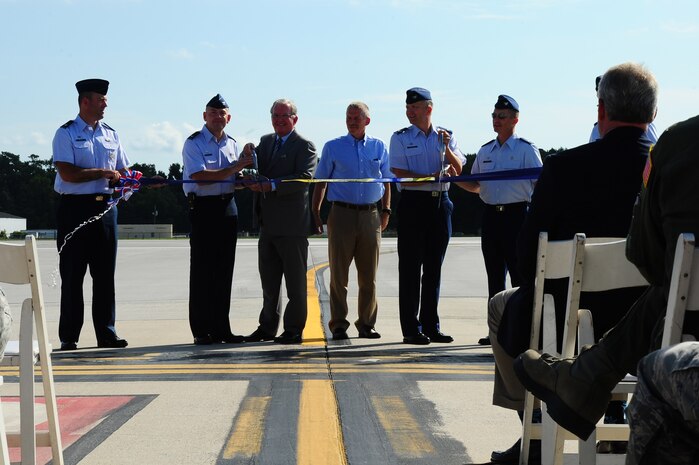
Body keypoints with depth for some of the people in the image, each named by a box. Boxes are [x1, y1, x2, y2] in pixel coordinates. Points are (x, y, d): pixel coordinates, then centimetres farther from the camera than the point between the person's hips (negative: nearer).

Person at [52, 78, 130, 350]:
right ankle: (69, 337, 5)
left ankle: (106, 334, 11)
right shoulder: (66, 134, -3)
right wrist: (104, 173, -11)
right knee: (72, 275, 0)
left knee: (105, 274, 6)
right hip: (75, 208, -5)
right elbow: (67, 173, -14)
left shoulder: (111, 135, 15)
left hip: (104, 207, 5)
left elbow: (123, 173, 16)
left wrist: (121, 181, -8)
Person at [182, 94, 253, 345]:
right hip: (203, 209, -6)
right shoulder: (193, 143, -4)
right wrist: (233, 169, -17)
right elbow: (200, 176, -16)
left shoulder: (231, 144, 17)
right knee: (202, 271, -4)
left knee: (224, 271, 7)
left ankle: (221, 329, 12)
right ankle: (202, 331, 0)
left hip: (228, 208, 6)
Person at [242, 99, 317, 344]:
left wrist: (271, 185, -27)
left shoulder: (304, 146, -7)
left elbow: (304, 178, -20)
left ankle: (294, 330, 8)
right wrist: (248, 154, -6)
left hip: (292, 224, -7)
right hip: (268, 223, 7)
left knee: (295, 280, 2)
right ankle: (268, 327, 22)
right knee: (269, 278, 13)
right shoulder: (266, 141, 16)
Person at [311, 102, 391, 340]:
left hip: (370, 215, 2)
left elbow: (387, 181, 18)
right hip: (342, 213, -2)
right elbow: (320, 182, 7)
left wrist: (386, 211, 10)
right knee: (339, 274, -2)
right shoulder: (333, 147, 5)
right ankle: (338, 324, 4)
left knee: (368, 275, 5)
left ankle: (366, 324, 12)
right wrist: (315, 212, 1)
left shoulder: (379, 147, 11)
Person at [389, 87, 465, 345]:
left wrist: (447, 149, -15)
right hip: (413, 203, -3)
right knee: (411, 267, -3)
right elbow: (402, 176, -6)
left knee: (434, 267, 7)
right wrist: (434, 176, -13)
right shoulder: (400, 138, 2)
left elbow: (458, 169, 2)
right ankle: (411, 330, 0)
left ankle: (431, 326, 12)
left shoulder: (445, 136, 11)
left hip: (440, 202, 3)